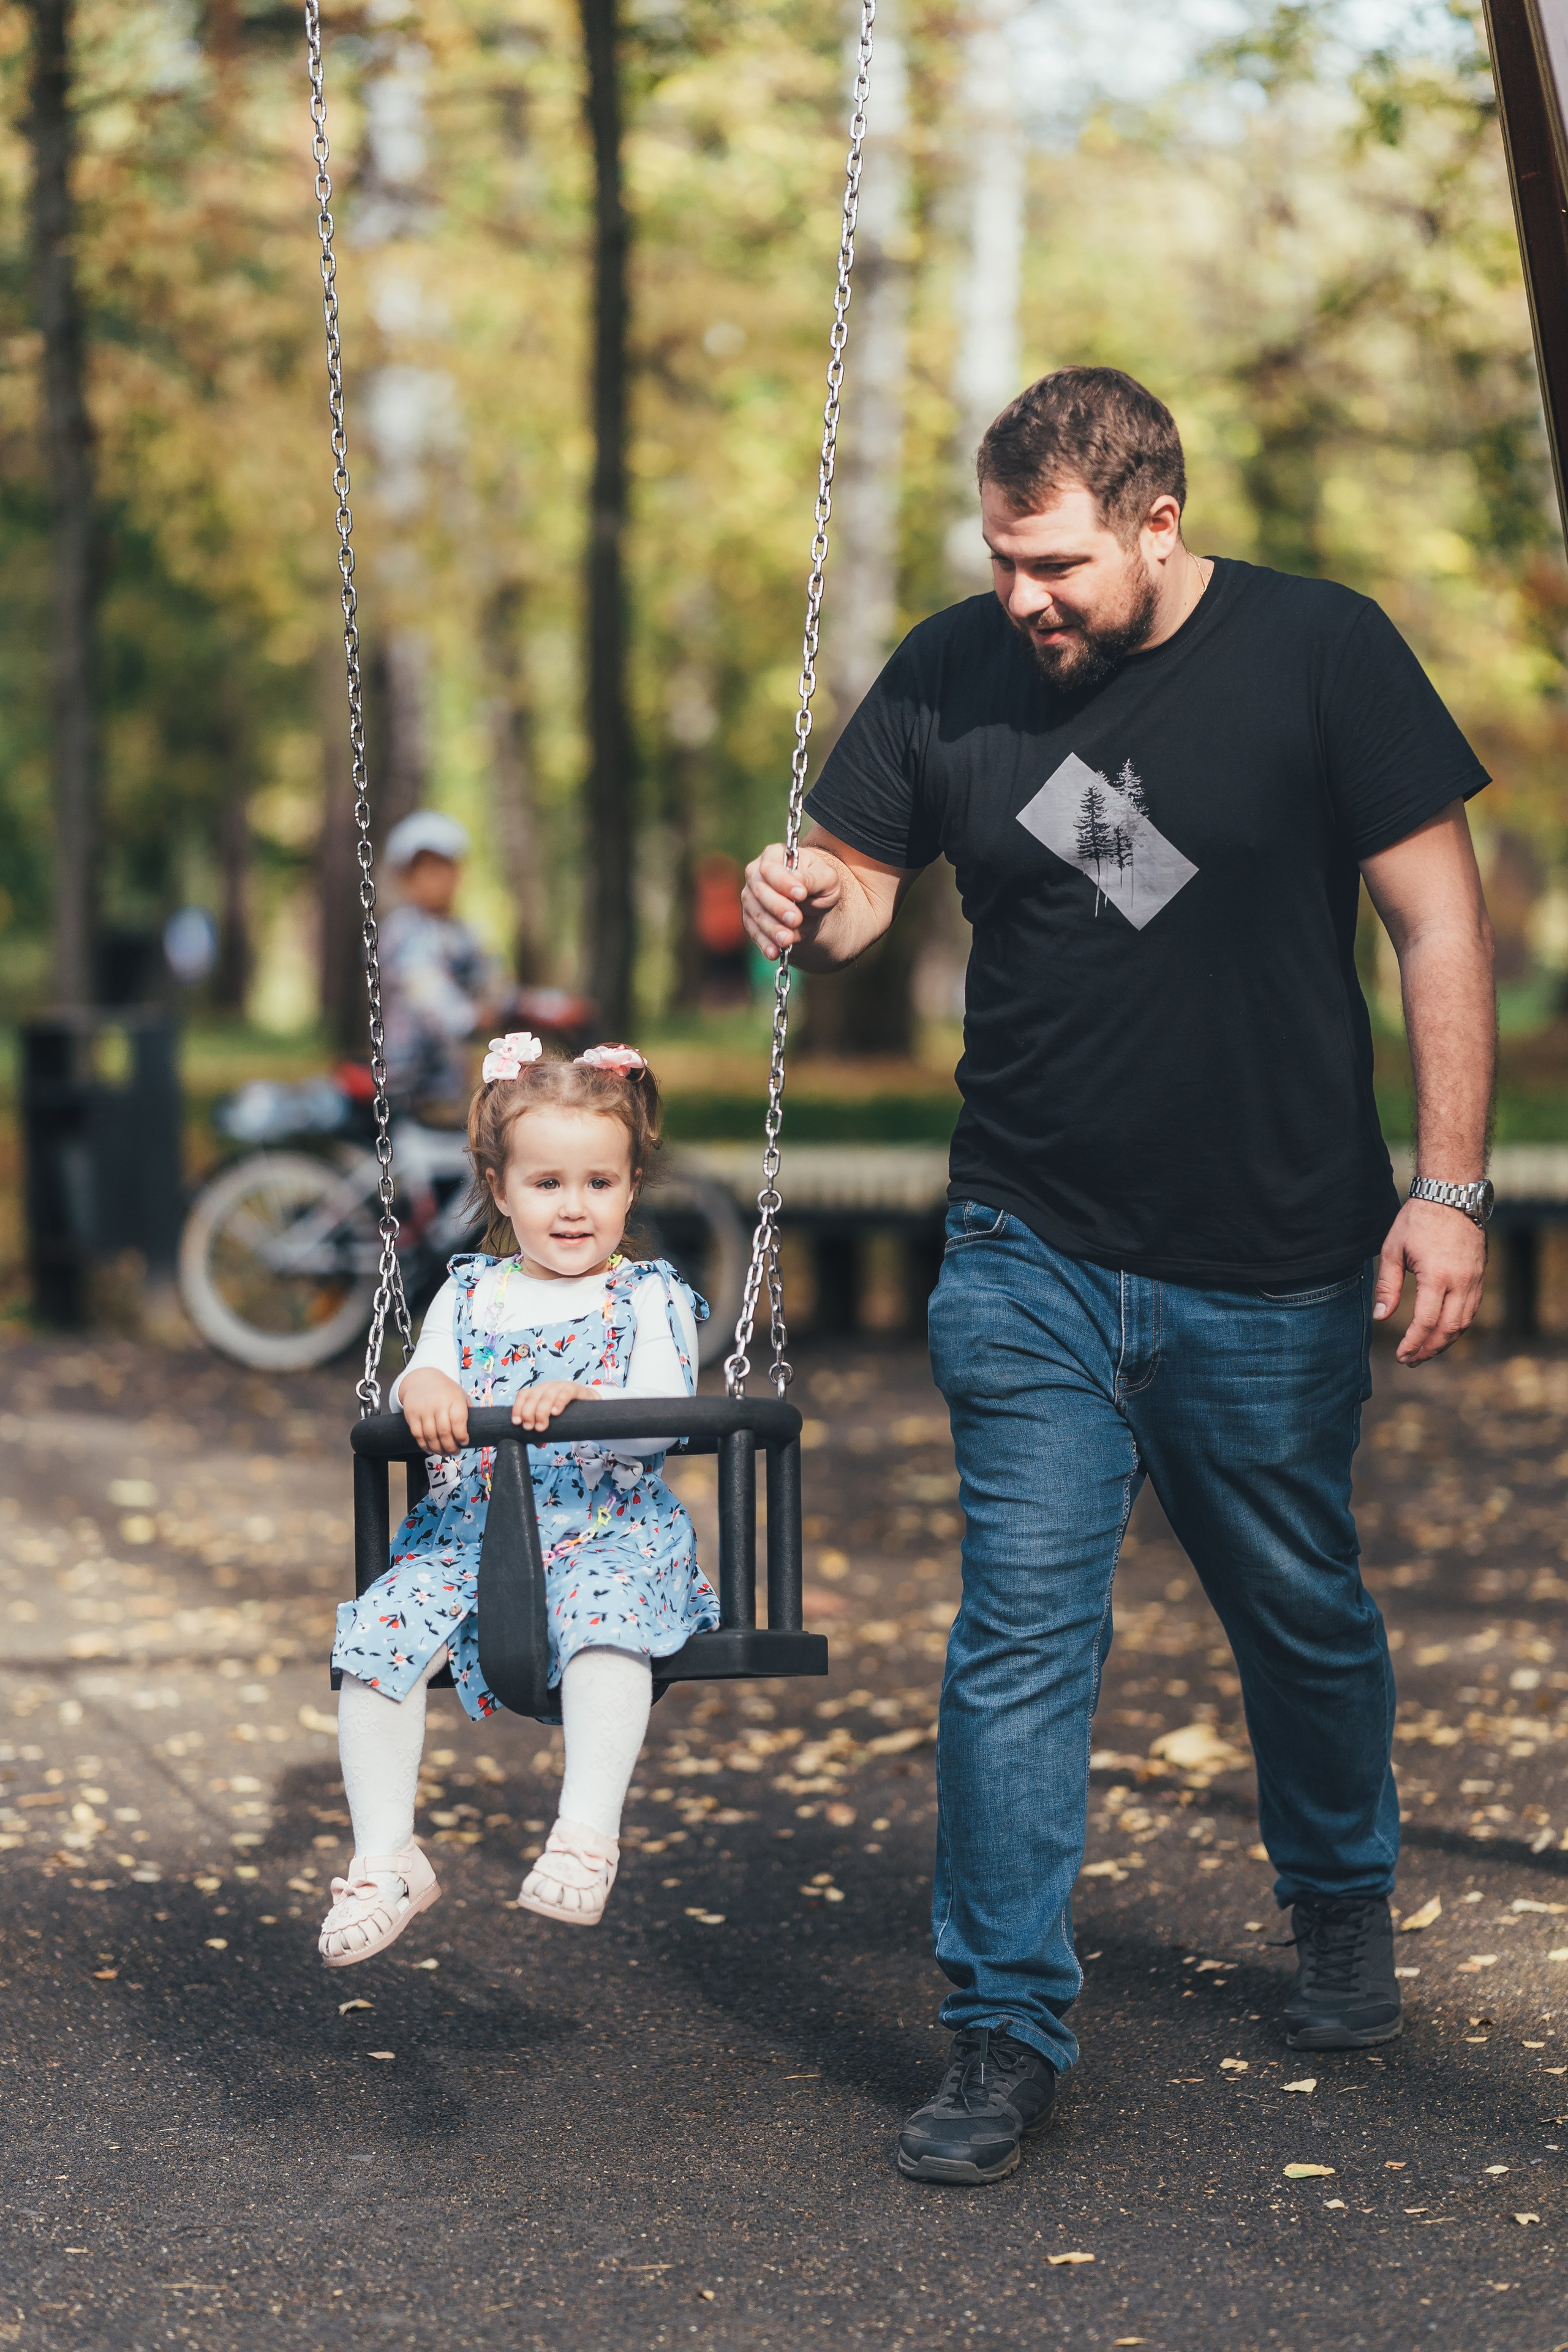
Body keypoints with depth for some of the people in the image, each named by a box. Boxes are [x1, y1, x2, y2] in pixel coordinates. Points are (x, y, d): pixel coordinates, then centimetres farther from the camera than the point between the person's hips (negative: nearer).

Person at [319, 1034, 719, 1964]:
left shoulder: (649, 1299, 8)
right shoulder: (470, 1294, 18)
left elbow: (661, 1416, -8)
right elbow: (424, 1378, 6)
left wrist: (579, 1402, -27)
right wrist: (424, 1389, -19)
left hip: (609, 1529, -3)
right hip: (470, 1529, 3)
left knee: (606, 1618, -37)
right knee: (380, 1632, -21)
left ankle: (589, 1835, -34)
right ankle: (386, 1860, -14)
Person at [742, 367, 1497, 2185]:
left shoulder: (1319, 653, -8)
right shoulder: (951, 674, -2)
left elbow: (1438, 920, -6)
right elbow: (858, 876, 8)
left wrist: (1452, 1185, -11)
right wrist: (806, 913, -18)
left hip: (1277, 1266, -1)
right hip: (1034, 1255, 1)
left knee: (1303, 1617, 15)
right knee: (1020, 1637, -5)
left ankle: (1342, 1903, 43)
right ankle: (1007, 2033, 5)